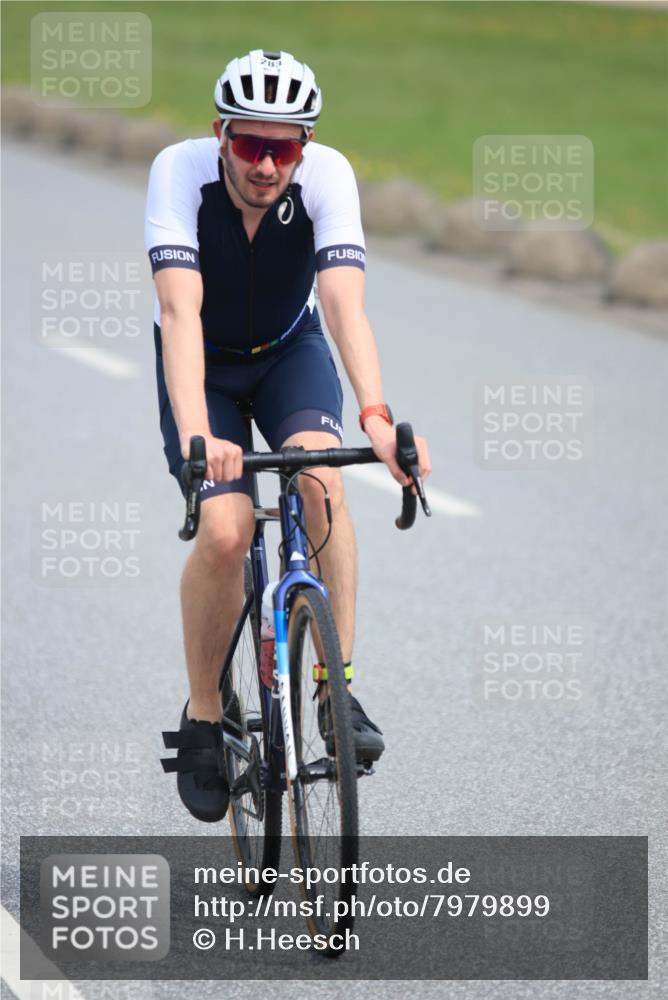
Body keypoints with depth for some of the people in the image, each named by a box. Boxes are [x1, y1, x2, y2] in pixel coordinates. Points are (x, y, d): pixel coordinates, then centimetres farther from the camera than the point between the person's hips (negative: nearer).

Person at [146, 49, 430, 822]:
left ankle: (338, 689, -19)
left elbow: (345, 305, -37)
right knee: (224, 532, -21)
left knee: (319, 476, -29)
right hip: (202, 362, -1)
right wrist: (196, 433, -55)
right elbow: (180, 310, -40)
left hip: (290, 352, 1)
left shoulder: (327, 176, -27)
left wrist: (374, 416, -53)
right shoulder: (180, 171, -30)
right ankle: (203, 718, 1)